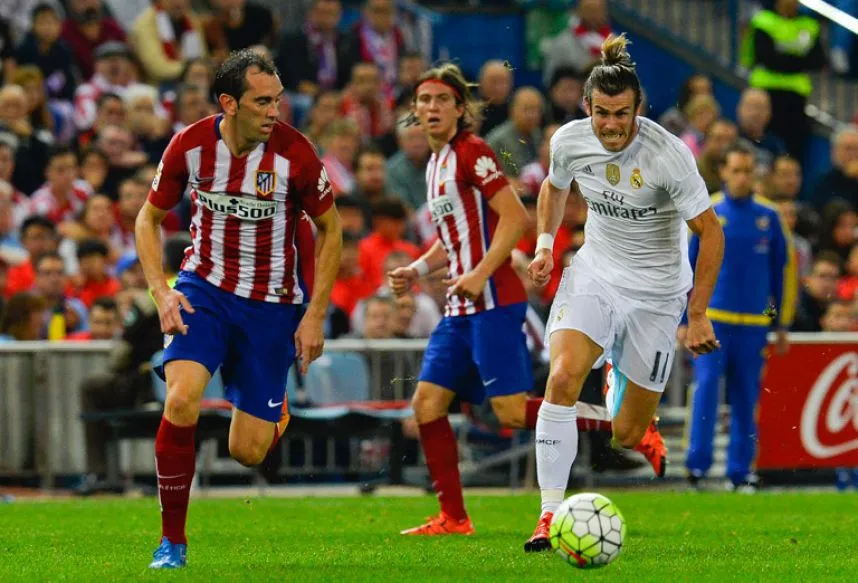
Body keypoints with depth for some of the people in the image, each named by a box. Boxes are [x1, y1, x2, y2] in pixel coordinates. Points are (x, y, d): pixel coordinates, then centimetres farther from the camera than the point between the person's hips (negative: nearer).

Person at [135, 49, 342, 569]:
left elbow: (330, 229, -2)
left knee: (248, 451, -3)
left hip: (273, 302, -1)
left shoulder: (295, 153, -16)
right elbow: (150, 218, 4)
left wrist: (315, 315, -5)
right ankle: (173, 540, -12)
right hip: (205, 287, 1)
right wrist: (162, 292, -10)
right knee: (182, 398, -27)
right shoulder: (190, 146, -11)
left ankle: (274, 409, 38)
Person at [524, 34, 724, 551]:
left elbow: (710, 231, -15)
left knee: (627, 437, 2)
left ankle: (626, 390, 42)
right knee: (563, 378, -26)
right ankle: (551, 515, -23)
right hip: (594, 274, 2)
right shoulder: (570, 140, -10)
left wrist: (698, 315, -17)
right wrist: (545, 244, -1)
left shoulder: (669, 154, -23)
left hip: (656, 291, -2)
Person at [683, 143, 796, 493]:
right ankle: (697, 464, -9)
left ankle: (740, 471, 11)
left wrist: (782, 324, 10)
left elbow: (784, 268, 11)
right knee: (707, 387, -12)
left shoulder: (768, 216, 4)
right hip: (711, 318, -1)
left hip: (754, 323, 2)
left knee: (746, 398, 4)